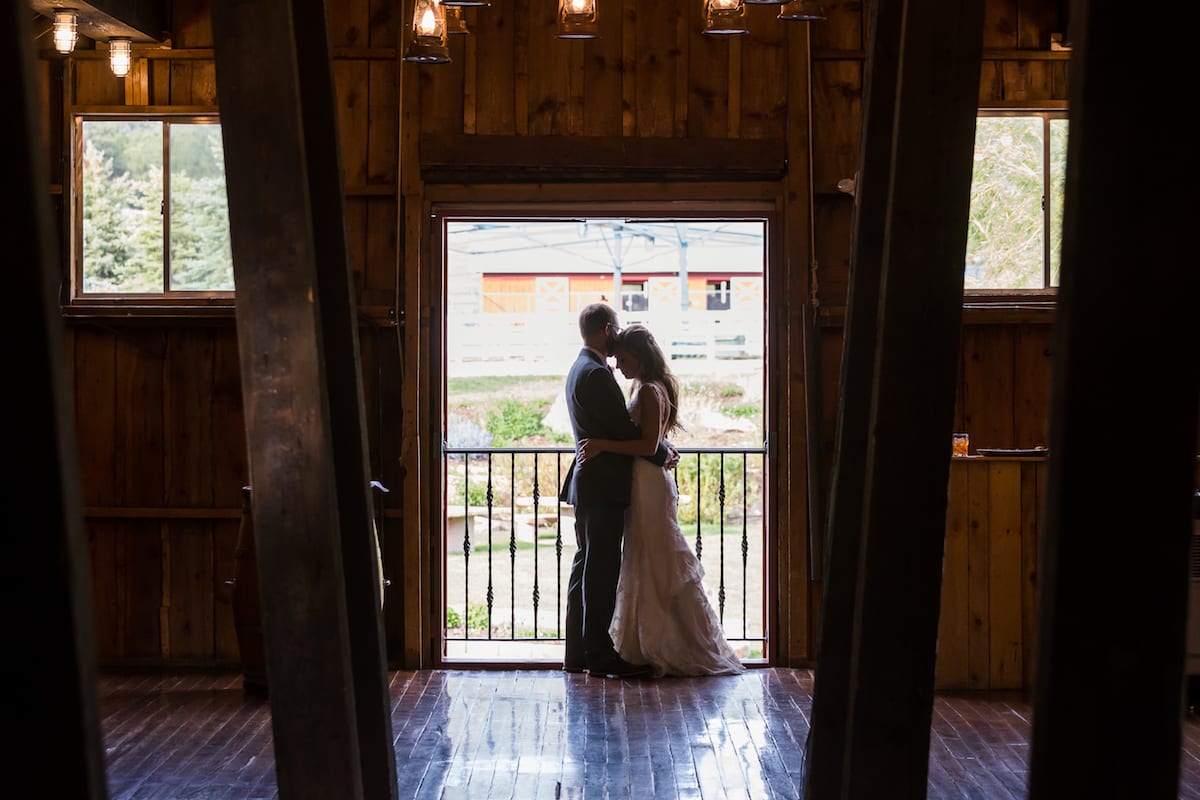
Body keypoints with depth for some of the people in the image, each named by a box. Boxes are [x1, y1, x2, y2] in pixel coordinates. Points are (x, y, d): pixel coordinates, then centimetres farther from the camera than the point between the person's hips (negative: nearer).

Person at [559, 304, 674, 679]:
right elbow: (625, 430, -17)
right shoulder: (596, 375, -17)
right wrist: (662, 454, -4)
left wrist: (658, 447, 10)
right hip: (603, 486, -11)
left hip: (588, 484, 11)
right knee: (601, 569, -5)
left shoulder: (581, 369, 16)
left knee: (586, 567, 13)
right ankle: (600, 655, 0)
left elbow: (615, 425, 17)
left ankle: (577, 651, 18)